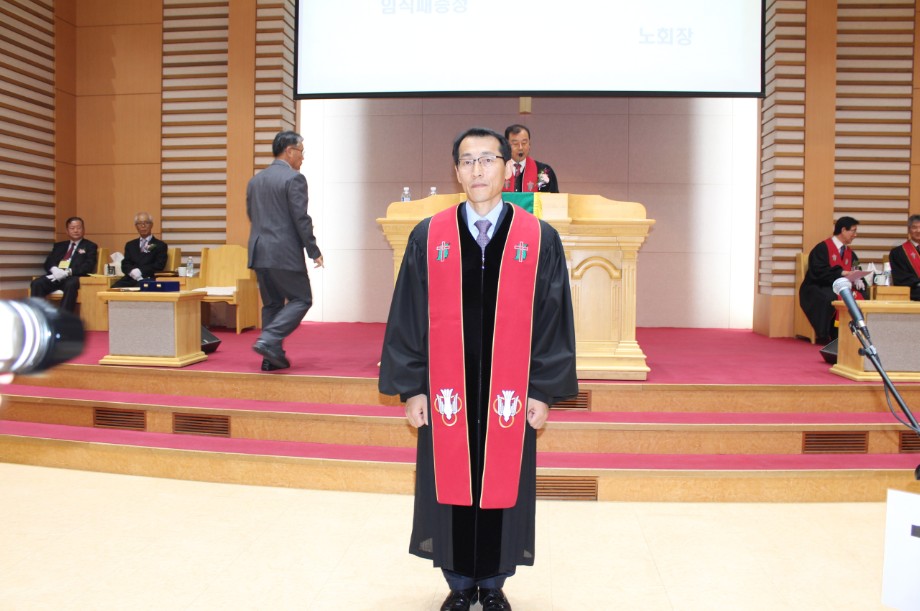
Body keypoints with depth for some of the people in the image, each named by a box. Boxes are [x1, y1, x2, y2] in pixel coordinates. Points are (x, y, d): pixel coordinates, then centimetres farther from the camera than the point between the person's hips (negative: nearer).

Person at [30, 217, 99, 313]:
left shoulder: (90, 246, 15)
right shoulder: (59, 245, 27)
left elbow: (88, 266, 0)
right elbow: (48, 263, 17)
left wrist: (68, 272, -15)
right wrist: (54, 269, -9)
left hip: (73, 277, -4)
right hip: (56, 276, 4)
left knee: (71, 285, -39)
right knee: (36, 283, -26)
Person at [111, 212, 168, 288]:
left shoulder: (160, 245, 12)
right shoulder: (130, 245, 25)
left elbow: (159, 266, -1)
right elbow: (125, 265, 13)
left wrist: (140, 271, -12)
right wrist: (132, 271, -10)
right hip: (130, 279, 4)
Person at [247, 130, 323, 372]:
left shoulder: (255, 180, 14)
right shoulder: (294, 178, -9)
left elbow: (252, 216, 18)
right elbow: (301, 219, -14)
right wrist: (314, 251, -8)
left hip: (259, 252, 8)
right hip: (285, 252, -8)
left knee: (272, 304, 14)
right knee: (301, 299, 3)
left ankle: (272, 357, 14)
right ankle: (269, 340, -13)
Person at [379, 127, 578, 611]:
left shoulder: (540, 240, -1)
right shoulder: (427, 238, 0)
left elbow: (553, 319, 0)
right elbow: (408, 317, 1)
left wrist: (543, 391, -4)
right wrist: (412, 388, -3)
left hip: (510, 394, 0)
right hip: (446, 392, 1)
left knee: (502, 487, 10)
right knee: (450, 487, 10)